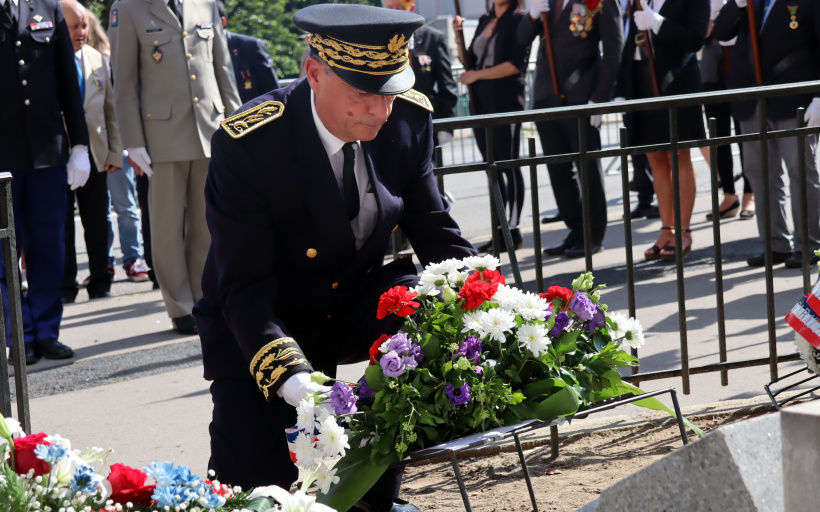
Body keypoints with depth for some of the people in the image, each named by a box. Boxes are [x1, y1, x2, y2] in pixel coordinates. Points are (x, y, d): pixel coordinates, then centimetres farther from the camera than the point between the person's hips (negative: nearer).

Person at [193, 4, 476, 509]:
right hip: (262, 322, -5)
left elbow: (433, 230, -3)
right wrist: (295, 383, -42)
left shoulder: (408, 117, -12)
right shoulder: (247, 143, -26)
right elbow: (244, 288, -27)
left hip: (357, 306, 5)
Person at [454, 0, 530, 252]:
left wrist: (477, 75, -12)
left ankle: (513, 231, -3)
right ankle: (499, 230, 11)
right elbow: (469, 62, 18)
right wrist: (458, 35, 3)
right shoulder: (485, 21, 15)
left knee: (509, 164, -6)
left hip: (506, 100, -7)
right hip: (481, 101, 7)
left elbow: (516, 64, -15)